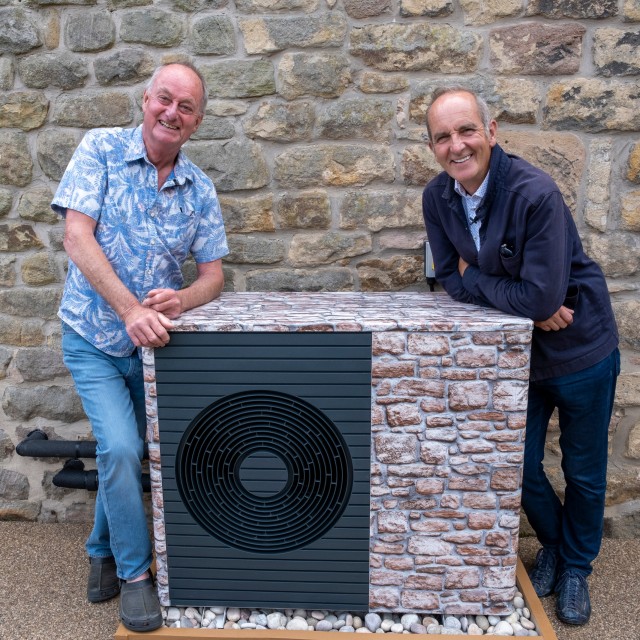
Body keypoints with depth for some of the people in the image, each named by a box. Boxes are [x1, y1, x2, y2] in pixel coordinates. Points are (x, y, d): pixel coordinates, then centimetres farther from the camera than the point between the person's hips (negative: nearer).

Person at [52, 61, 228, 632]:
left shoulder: (200, 190, -1)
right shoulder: (101, 149, -8)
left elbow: (213, 273, -2)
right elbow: (77, 236, -18)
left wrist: (182, 299, -26)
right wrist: (130, 310, -28)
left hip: (156, 340, 3)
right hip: (95, 337, -3)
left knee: (123, 452, 14)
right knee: (121, 449, -12)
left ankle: (102, 551, 40)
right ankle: (133, 573, 11)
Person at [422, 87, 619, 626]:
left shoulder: (535, 193, -28)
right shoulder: (438, 198, -9)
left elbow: (542, 297, -31)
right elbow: (453, 282, -6)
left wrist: (475, 279, -18)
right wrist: (523, 301, -18)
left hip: (579, 351, -4)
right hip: (516, 353, 4)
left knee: (584, 474, 15)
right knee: (521, 468, 14)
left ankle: (577, 567, 42)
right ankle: (553, 544, 46)